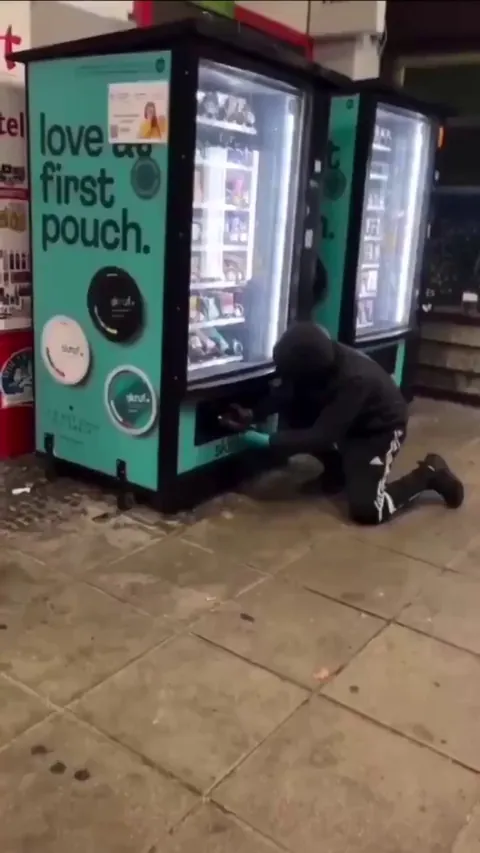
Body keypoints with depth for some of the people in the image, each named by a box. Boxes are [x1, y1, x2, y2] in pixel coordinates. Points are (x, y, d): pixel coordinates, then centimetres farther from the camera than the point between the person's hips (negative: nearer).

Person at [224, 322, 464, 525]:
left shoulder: (354, 380, -39)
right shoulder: (317, 361, -20)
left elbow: (321, 436, -37)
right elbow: (285, 394, -8)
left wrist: (270, 440, -35)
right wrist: (253, 415, -24)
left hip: (380, 428, -7)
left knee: (365, 509, -20)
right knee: (294, 415, -15)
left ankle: (429, 473, 4)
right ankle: (337, 472, 7)